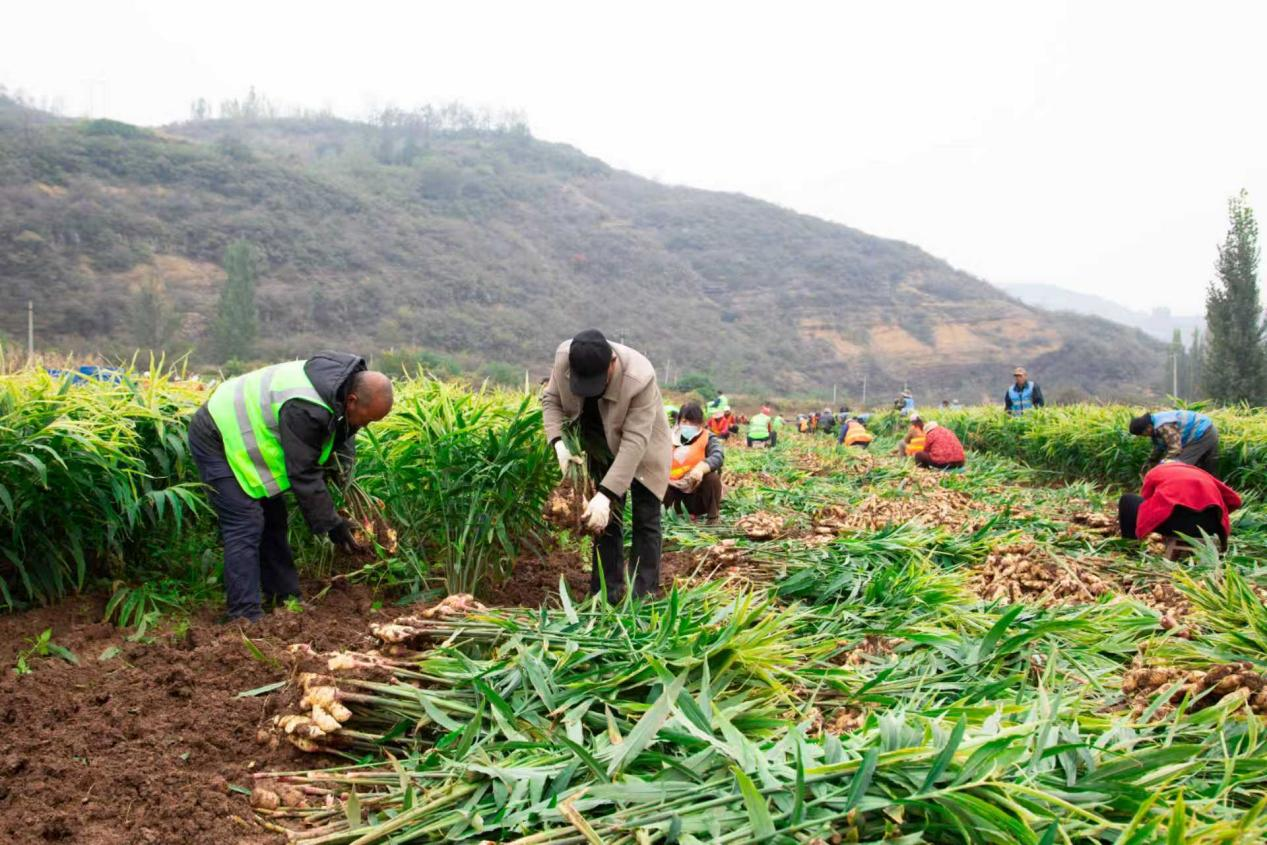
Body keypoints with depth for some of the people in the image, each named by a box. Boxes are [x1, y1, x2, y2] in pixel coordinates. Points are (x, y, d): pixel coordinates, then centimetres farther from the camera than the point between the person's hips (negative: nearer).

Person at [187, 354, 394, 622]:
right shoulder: (306, 409, -37)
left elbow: (344, 429, 12)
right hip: (218, 439, -10)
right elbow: (304, 474, -29)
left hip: (242, 434, 10)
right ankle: (245, 617, -13)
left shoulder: (346, 382, -9)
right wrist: (331, 525, -20)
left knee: (273, 520, 12)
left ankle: (285, 598, 21)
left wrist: (342, 467, -3)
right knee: (246, 528, -15)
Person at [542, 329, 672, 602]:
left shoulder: (639, 378, -39)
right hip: (601, 448, 4)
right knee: (605, 520, 6)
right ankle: (607, 595, 13)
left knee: (646, 519, -3)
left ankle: (643, 597, 5)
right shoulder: (564, 356, -26)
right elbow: (551, 399, -9)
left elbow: (634, 442, -38)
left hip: (642, 449, -4)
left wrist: (605, 494, -42)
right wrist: (558, 443, -26)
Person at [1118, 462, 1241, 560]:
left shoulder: (1154, 472, 28)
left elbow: (1144, 503, 35)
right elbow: (1234, 500, 30)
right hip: (1209, 525, 4)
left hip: (1173, 517, -3)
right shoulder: (1198, 472, 35)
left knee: (1128, 500, 20)